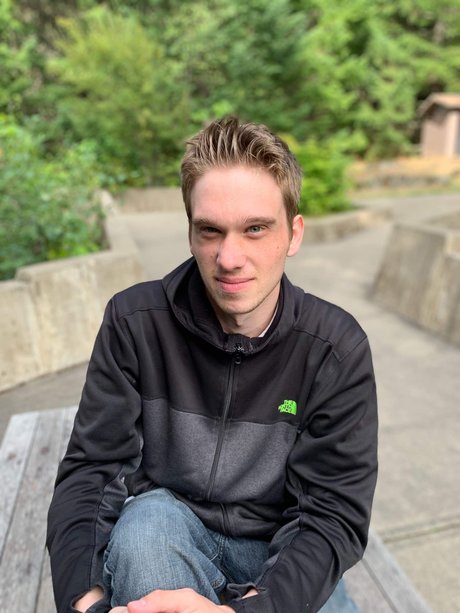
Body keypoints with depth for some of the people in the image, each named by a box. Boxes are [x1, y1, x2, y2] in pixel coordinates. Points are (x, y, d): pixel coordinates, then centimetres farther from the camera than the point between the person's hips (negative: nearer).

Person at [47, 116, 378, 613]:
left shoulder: (338, 347, -16)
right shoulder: (135, 320, -15)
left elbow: (336, 513, -16)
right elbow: (88, 469, -12)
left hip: (281, 552, 1)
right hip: (165, 523, 0)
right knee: (146, 522, -31)